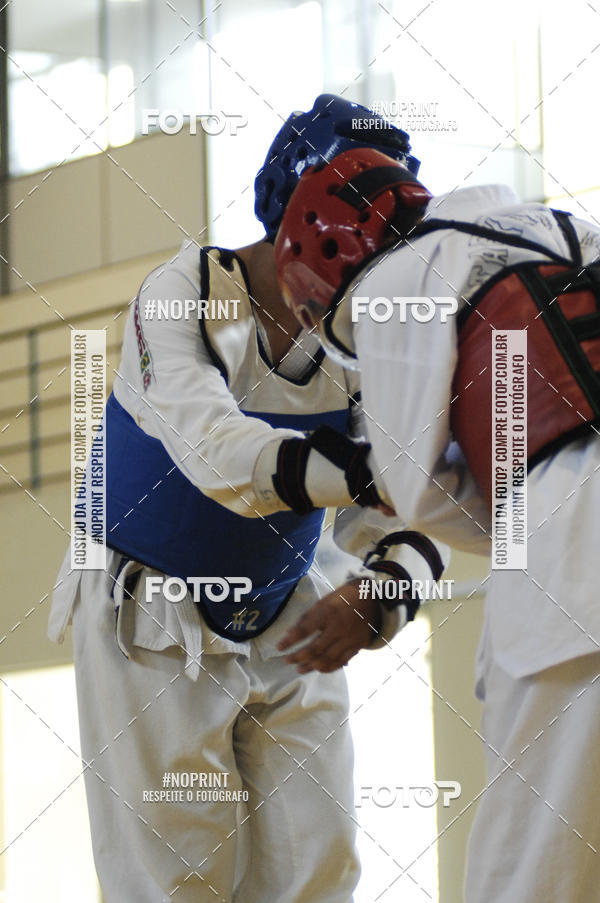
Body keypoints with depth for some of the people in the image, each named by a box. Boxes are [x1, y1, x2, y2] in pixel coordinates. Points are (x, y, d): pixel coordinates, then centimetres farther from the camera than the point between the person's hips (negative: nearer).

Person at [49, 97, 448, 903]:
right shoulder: (183, 294, -18)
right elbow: (218, 455, -35)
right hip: (154, 621, -4)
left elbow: (398, 512, -13)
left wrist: (372, 599, -35)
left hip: (288, 621, 4)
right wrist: (374, 467, -46)